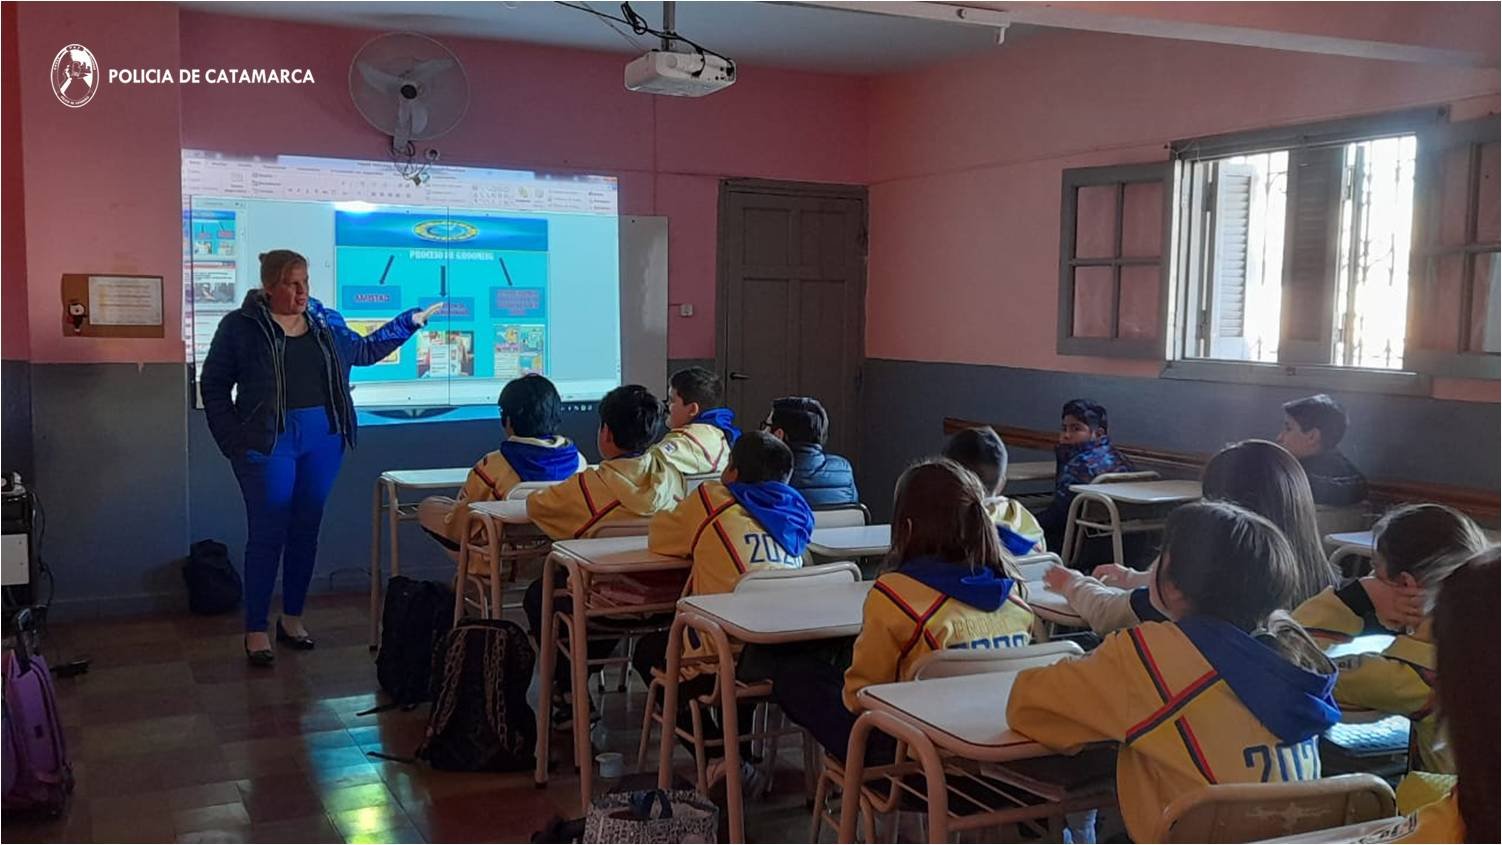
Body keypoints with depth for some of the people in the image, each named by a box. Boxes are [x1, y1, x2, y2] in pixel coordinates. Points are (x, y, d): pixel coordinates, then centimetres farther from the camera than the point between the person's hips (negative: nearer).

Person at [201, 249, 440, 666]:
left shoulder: (326, 321, 8)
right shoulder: (241, 326, -6)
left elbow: (363, 351, 24)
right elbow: (213, 385, -1)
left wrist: (409, 322, 20)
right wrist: (234, 441, -8)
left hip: (323, 441, 5)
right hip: (269, 443, -5)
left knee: (306, 531, 11)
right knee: (268, 534, -3)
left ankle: (292, 617, 25)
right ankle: (256, 629, 8)